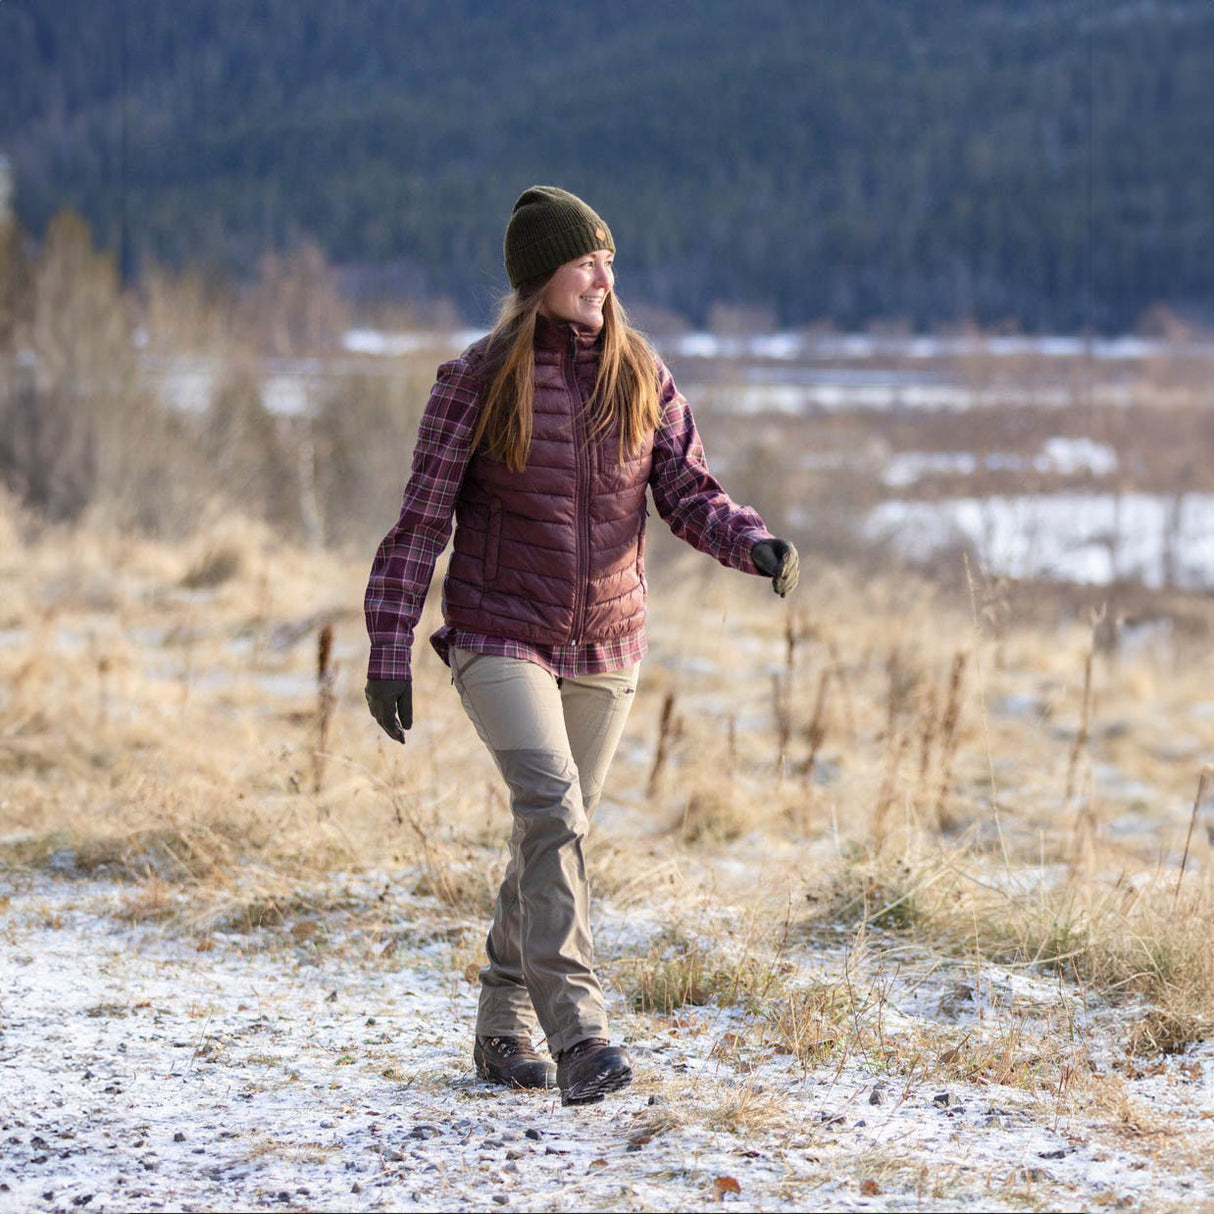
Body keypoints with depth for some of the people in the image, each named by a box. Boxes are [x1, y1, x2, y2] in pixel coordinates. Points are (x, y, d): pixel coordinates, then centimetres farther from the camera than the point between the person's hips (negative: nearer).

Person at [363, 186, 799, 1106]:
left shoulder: (642, 376, 2)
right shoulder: (478, 382, -8)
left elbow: (691, 496, 0)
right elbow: (421, 521, -6)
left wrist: (759, 547, -20)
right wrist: (388, 653, -10)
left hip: (605, 649, 4)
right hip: (499, 639, -4)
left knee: (557, 834, 12)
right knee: (551, 808, -23)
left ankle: (504, 1028, 28)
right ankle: (578, 1033, -28)